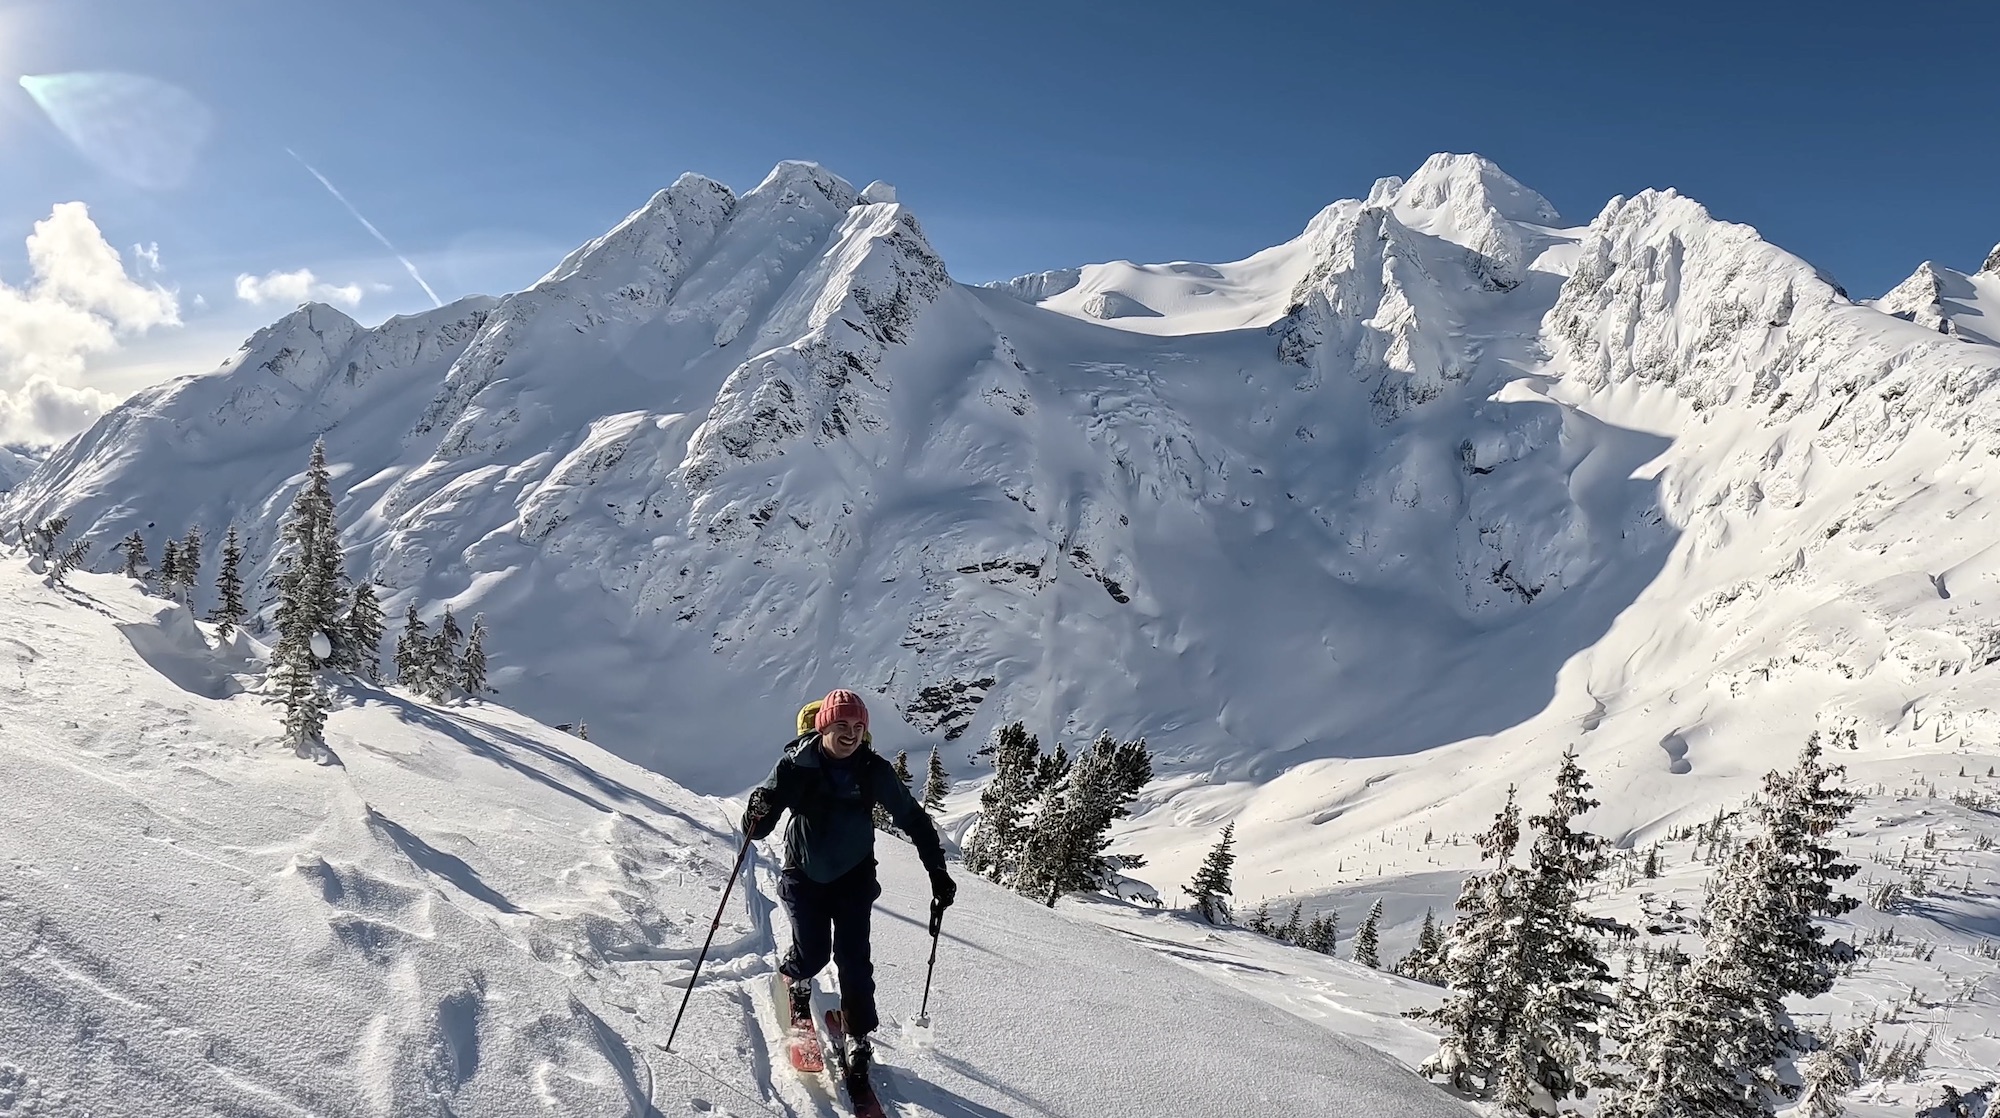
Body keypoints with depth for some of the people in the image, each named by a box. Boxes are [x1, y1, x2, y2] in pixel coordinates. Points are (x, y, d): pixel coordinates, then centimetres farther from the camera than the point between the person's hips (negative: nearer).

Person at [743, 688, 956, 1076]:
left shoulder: (874, 771, -14)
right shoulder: (797, 765, -18)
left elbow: (913, 819, -4)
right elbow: (757, 826, -16)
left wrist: (937, 872, -6)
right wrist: (758, 813, -41)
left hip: (854, 877, 1)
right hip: (805, 875, -1)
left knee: (853, 958, -7)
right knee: (813, 954, -5)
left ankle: (860, 1037, 9)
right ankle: (794, 978, 32)